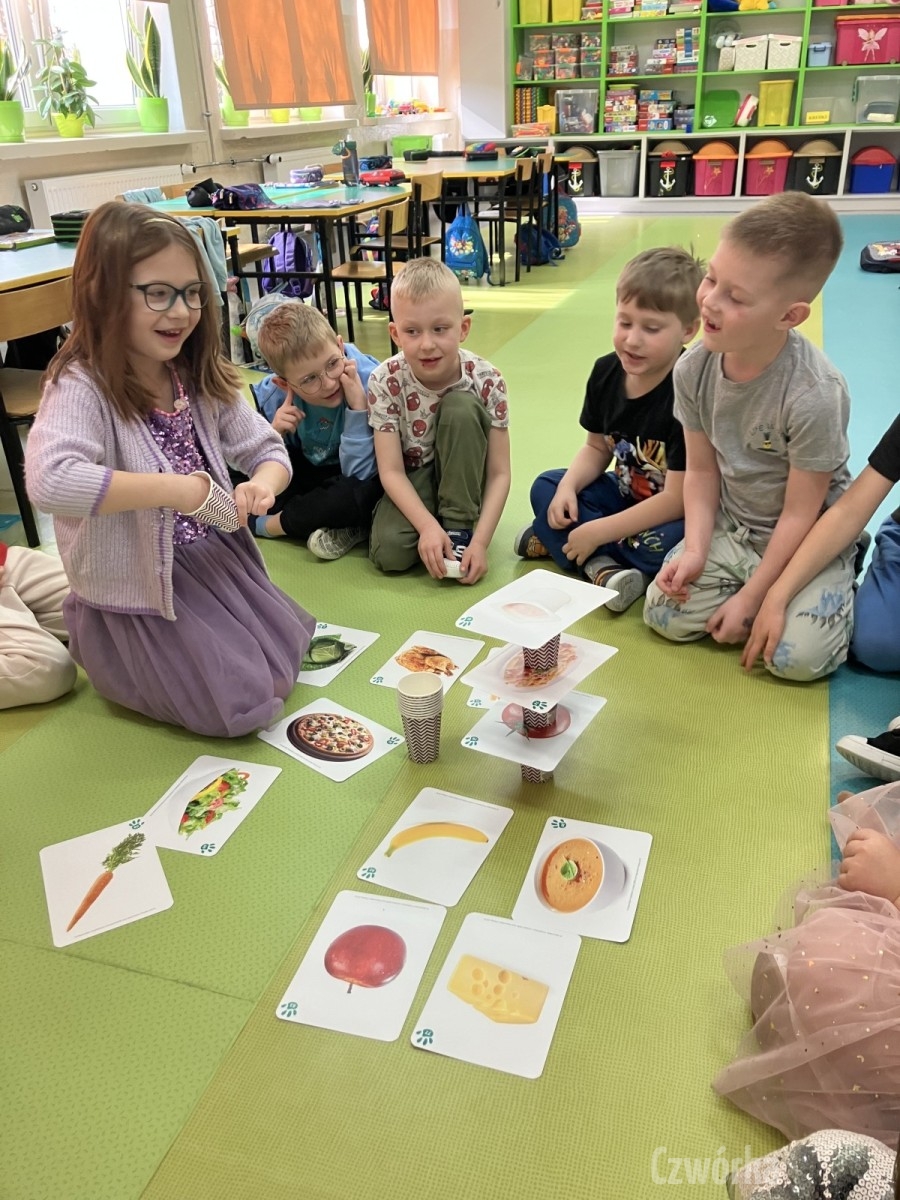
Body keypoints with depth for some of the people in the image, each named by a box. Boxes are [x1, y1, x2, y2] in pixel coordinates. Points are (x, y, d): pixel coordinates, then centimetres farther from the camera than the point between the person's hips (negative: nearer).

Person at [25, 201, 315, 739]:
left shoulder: (200, 379, 0)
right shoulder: (81, 387, -22)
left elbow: (266, 448, 6)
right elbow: (49, 479, -40)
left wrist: (262, 485, -19)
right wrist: (177, 488, -36)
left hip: (216, 556, 7)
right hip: (137, 588, -7)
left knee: (285, 664, 9)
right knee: (242, 705, -8)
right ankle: (98, 646, 14)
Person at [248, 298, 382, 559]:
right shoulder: (272, 396, -17)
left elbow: (359, 475, -28)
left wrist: (358, 405, -38)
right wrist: (273, 435, -27)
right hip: (306, 472, 4)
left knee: (359, 494, -38)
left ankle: (268, 524, -12)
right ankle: (337, 526, -14)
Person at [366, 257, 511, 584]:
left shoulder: (486, 381, -20)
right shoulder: (385, 382, -20)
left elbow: (499, 473, -18)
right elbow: (391, 471, -19)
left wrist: (480, 541, -29)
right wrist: (428, 526, -34)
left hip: (462, 480, 1)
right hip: (413, 480, -1)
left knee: (460, 407, -28)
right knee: (388, 552, -30)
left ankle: (459, 528, -18)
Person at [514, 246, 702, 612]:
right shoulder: (606, 372, -8)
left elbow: (676, 499, -30)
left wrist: (596, 532, -26)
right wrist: (568, 487, -15)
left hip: (671, 515, -7)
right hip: (625, 495, 7)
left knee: (667, 544, -37)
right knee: (545, 487, -2)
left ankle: (554, 541, -14)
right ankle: (603, 566, -21)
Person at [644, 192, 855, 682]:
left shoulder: (812, 394, -29)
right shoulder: (693, 369, -14)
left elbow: (800, 514, -20)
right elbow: (702, 471, -3)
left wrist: (752, 597, -16)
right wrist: (694, 550, -15)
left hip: (808, 539, -4)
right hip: (730, 527, 5)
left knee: (798, 656, -19)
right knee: (664, 615, -9)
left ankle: (840, 581, 11)